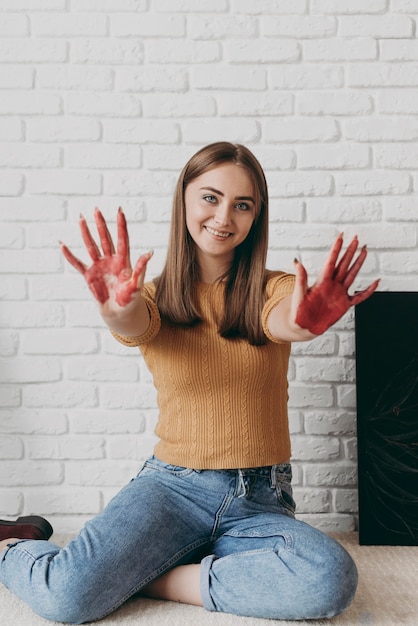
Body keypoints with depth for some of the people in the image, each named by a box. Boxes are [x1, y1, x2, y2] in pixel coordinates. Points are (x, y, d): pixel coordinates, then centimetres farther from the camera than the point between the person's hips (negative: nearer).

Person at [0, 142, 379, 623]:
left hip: (260, 503, 2)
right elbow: (134, 326, -19)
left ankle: (147, 579, -10)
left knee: (330, 580, -30)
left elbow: (282, 321, -19)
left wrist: (304, 322, -44)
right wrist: (117, 308, -44)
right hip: (172, 487, -1)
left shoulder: (272, 289, 4)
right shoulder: (155, 297, 4)